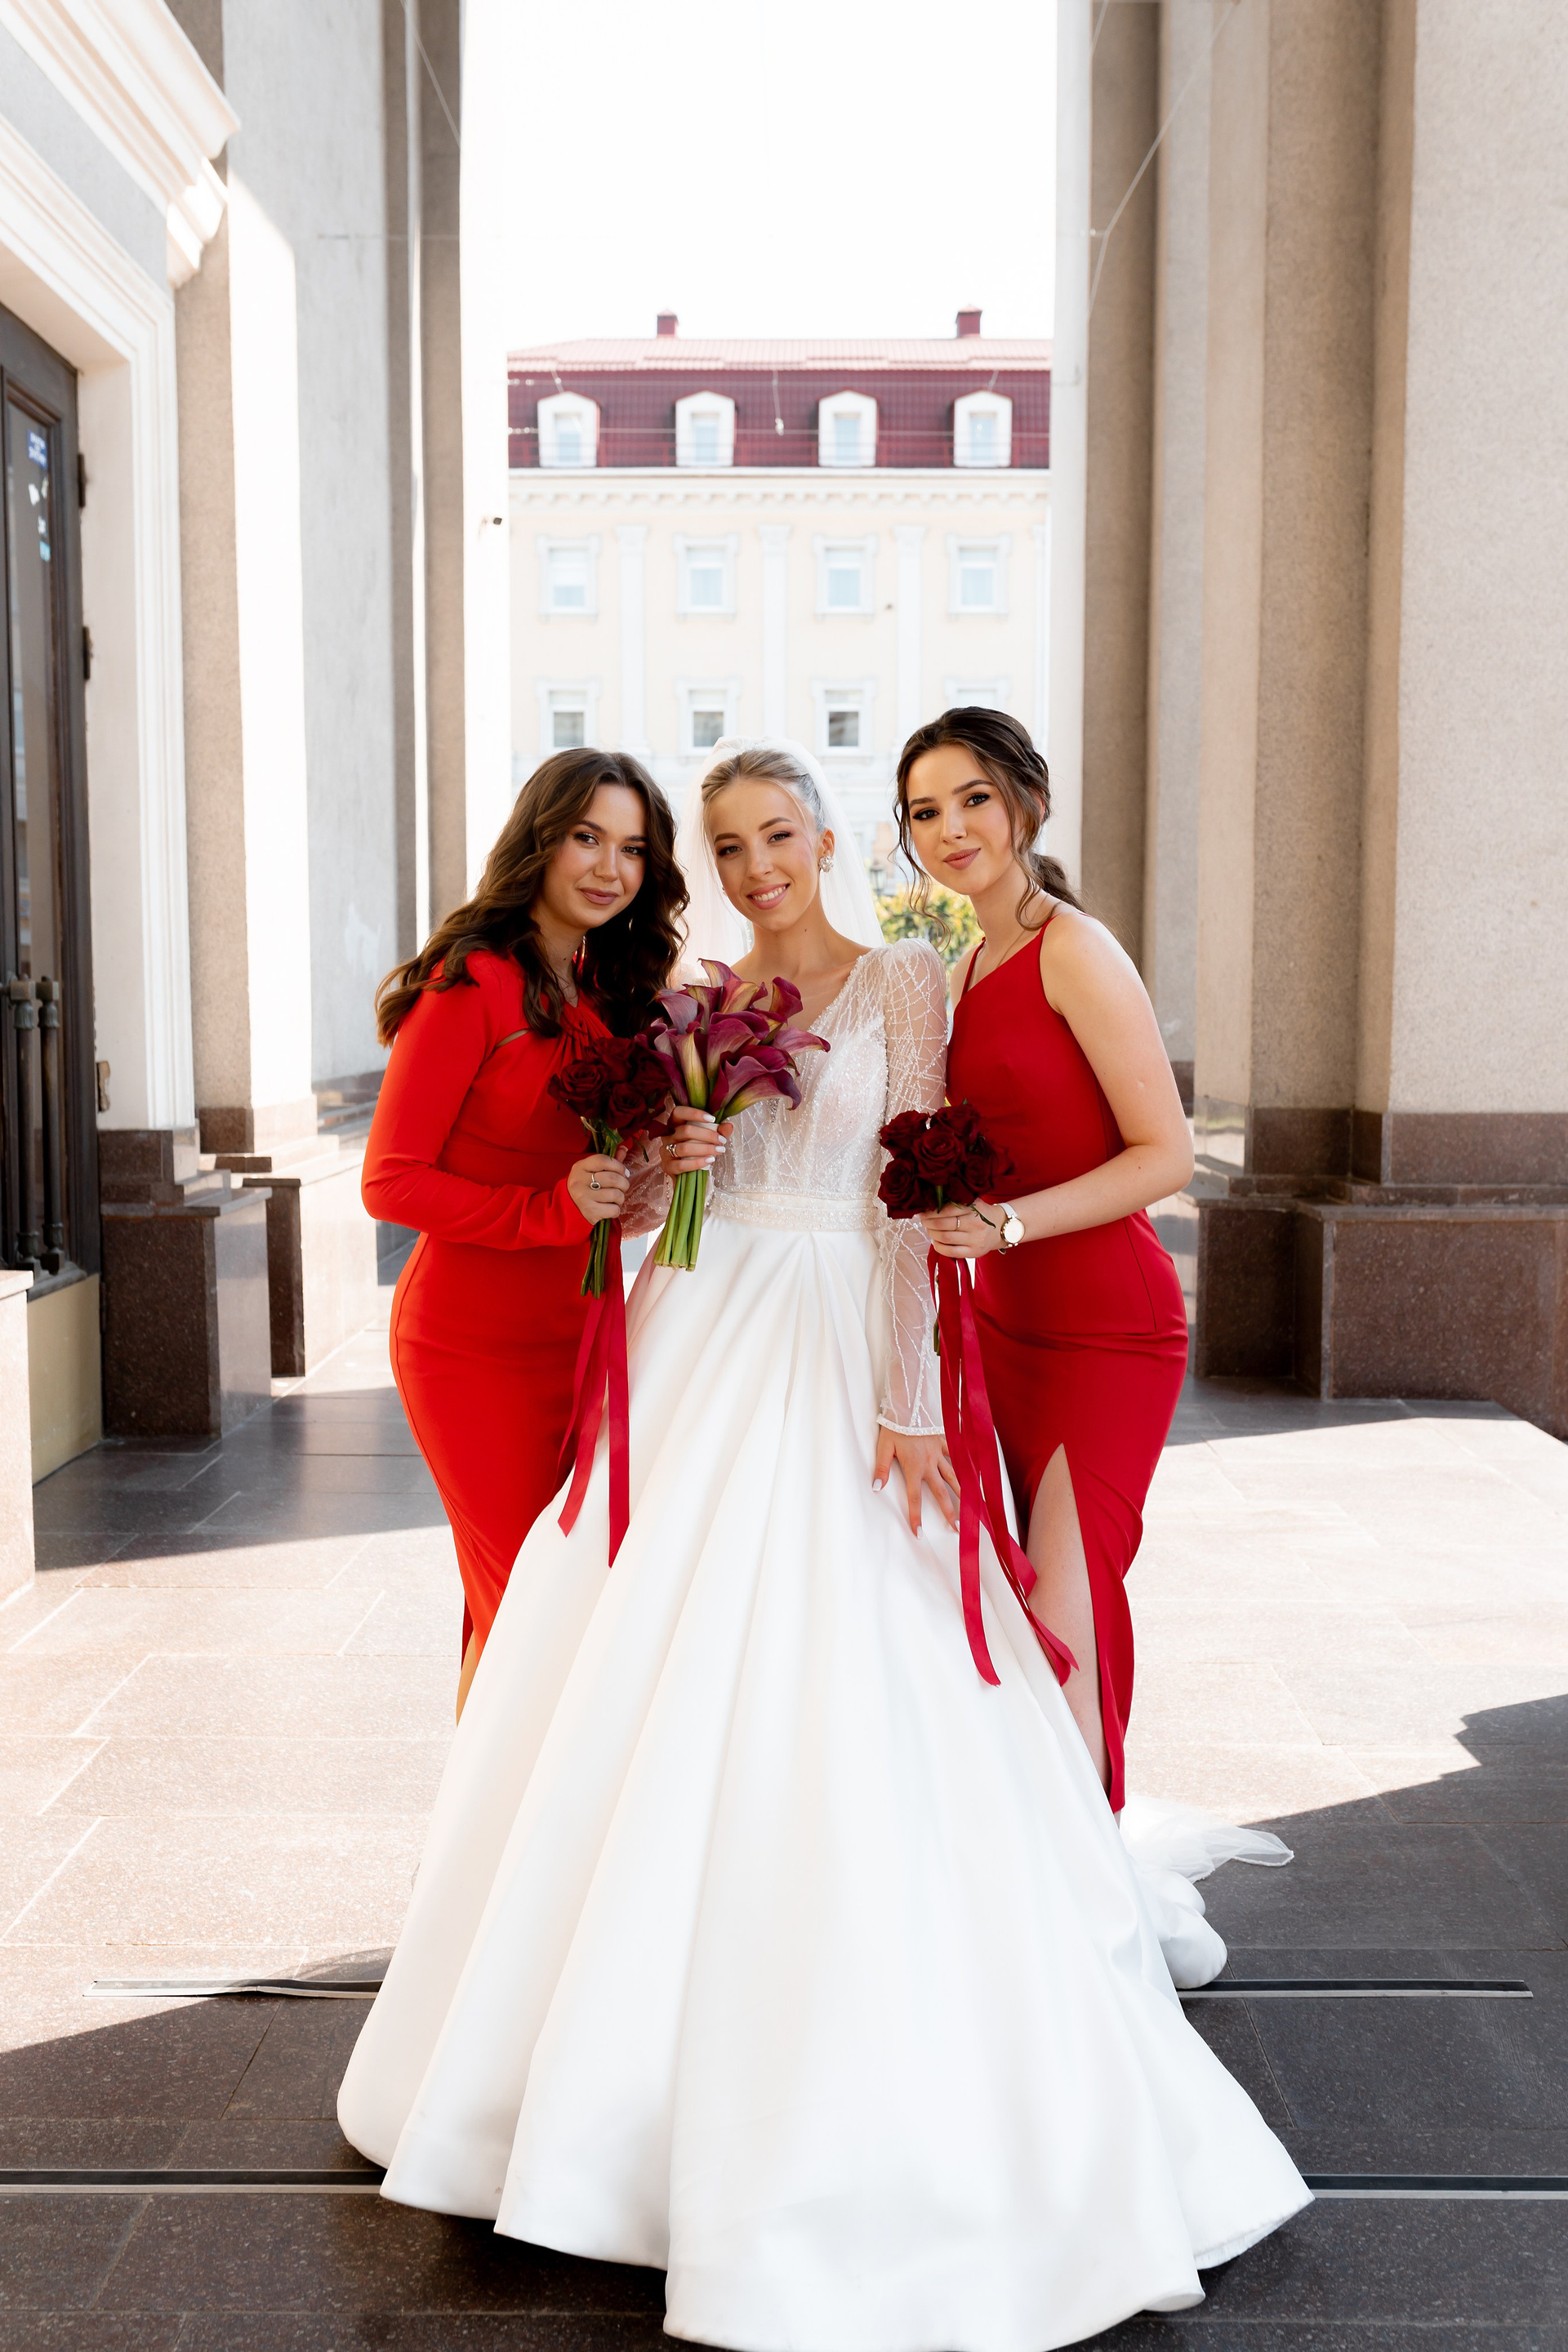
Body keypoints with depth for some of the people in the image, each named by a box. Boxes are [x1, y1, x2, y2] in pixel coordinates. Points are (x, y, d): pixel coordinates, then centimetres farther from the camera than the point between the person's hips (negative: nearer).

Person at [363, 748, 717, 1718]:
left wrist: (674, 1157, -10)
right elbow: (391, 1181, -14)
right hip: (478, 1344, -7)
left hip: (581, 1336, 7)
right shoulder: (473, 984, -13)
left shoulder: (613, 993, 10)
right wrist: (547, 1210, -25)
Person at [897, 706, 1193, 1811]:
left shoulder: (1076, 951, -12)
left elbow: (1166, 1154, -16)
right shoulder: (974, 967, 12)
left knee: (1058, 1627, -6)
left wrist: (1006, 1222, -23)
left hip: (1108, 1328, -8)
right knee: (1020, 1607, 13)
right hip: (1008, 1323, 8)